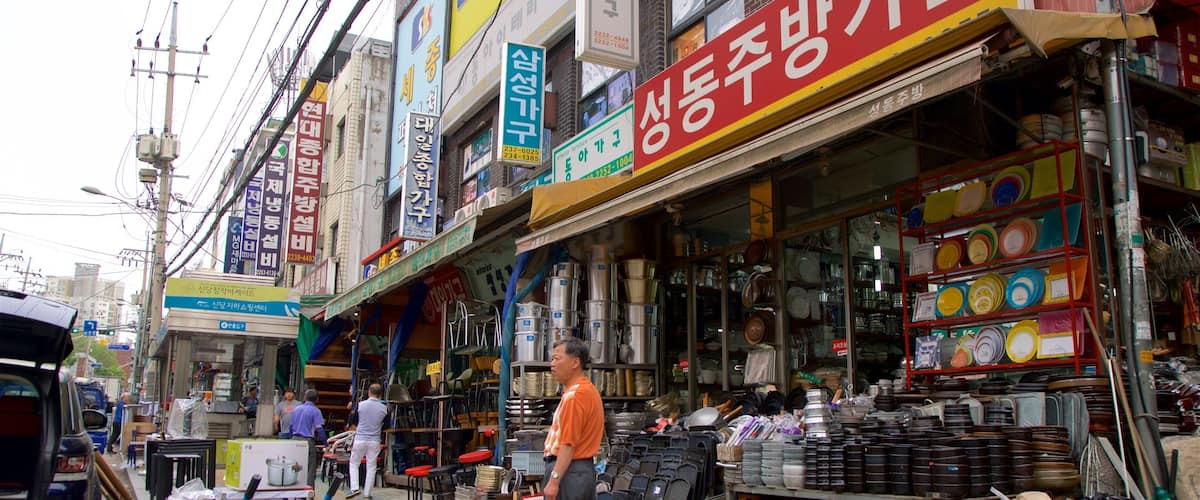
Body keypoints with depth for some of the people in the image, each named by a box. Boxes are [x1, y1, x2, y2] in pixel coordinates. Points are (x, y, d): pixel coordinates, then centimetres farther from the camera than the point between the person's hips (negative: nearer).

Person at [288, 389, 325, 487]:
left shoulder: (296, 409, 12)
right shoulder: (315, 411, -6)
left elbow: (290, 427, 16)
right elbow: (319, 429, -12)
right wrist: (325, 442, -5)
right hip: (308, 440, -6)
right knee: (310, 469, 0)